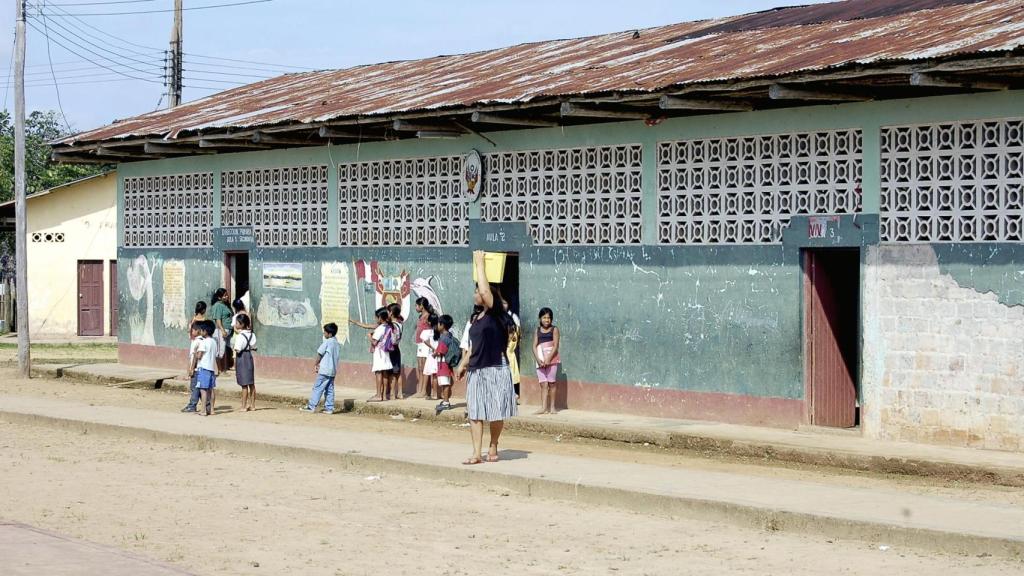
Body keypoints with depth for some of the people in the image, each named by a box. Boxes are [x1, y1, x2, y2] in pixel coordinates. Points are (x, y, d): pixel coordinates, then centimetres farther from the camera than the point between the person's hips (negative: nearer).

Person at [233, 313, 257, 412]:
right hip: (249, 357, 7)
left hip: (241, 358, -7)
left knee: (244, 384, -4)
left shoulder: (240, 336, -18)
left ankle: (244, 406, 0)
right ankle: (252, 405, 17)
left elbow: (237, 349, -21)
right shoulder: (251, 335, 5)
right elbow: (253, 347, 7)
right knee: (251, 383, 11)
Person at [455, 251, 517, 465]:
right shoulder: (478, 319, 13)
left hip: (495, 369, -7)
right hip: (476, 370, 7)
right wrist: (464, 363, 15)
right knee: (475, 412, 1)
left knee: (496, 412, 2)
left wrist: (479, 263, -18)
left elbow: (485, 290, -23)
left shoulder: (495, 315, -9)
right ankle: (476, 454, 1)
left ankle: (493, 447, 20)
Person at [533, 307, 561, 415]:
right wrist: (538, 359, -10)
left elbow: (556, 346, -7)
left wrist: (548, 359, -16)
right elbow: (534, 346, 5)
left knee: (551, 383, 2)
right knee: (543, 384, -3)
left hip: (551, 359, -3)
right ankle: (544, 407, -9)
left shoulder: (554, 329, 1)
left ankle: (552, 406, 8)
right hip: (540, 360, 3)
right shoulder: (538, 330, 10)